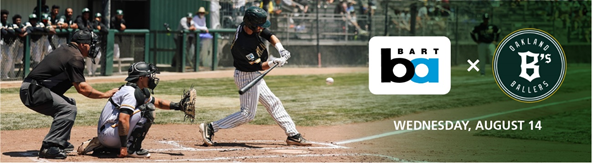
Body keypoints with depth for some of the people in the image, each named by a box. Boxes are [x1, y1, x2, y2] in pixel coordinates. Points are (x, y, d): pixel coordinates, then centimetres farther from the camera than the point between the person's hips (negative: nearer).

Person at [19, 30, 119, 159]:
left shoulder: (64, 50, 19)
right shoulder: (76, 57, -12)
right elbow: (82, 88, -18)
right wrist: (105, 95, -11)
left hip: (29, 89, 11)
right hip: (33, 91, -11)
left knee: (69, 103, 23)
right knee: (68, 109, -22)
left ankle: (61, 142, 21)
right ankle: (49, 147, -27)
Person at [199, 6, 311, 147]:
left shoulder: (250, 27, -10)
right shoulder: (243, 44, -33)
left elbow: (270, 35, -2)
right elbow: (260, 66, -24)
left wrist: (281, 49, -17)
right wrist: (273, 63, -38)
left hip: (253, 75, 10)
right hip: (247, 76, -10)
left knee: (273, 103, 14)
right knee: (248, 114, -5)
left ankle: (292, 135, 21)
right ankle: (211, 128, 0)